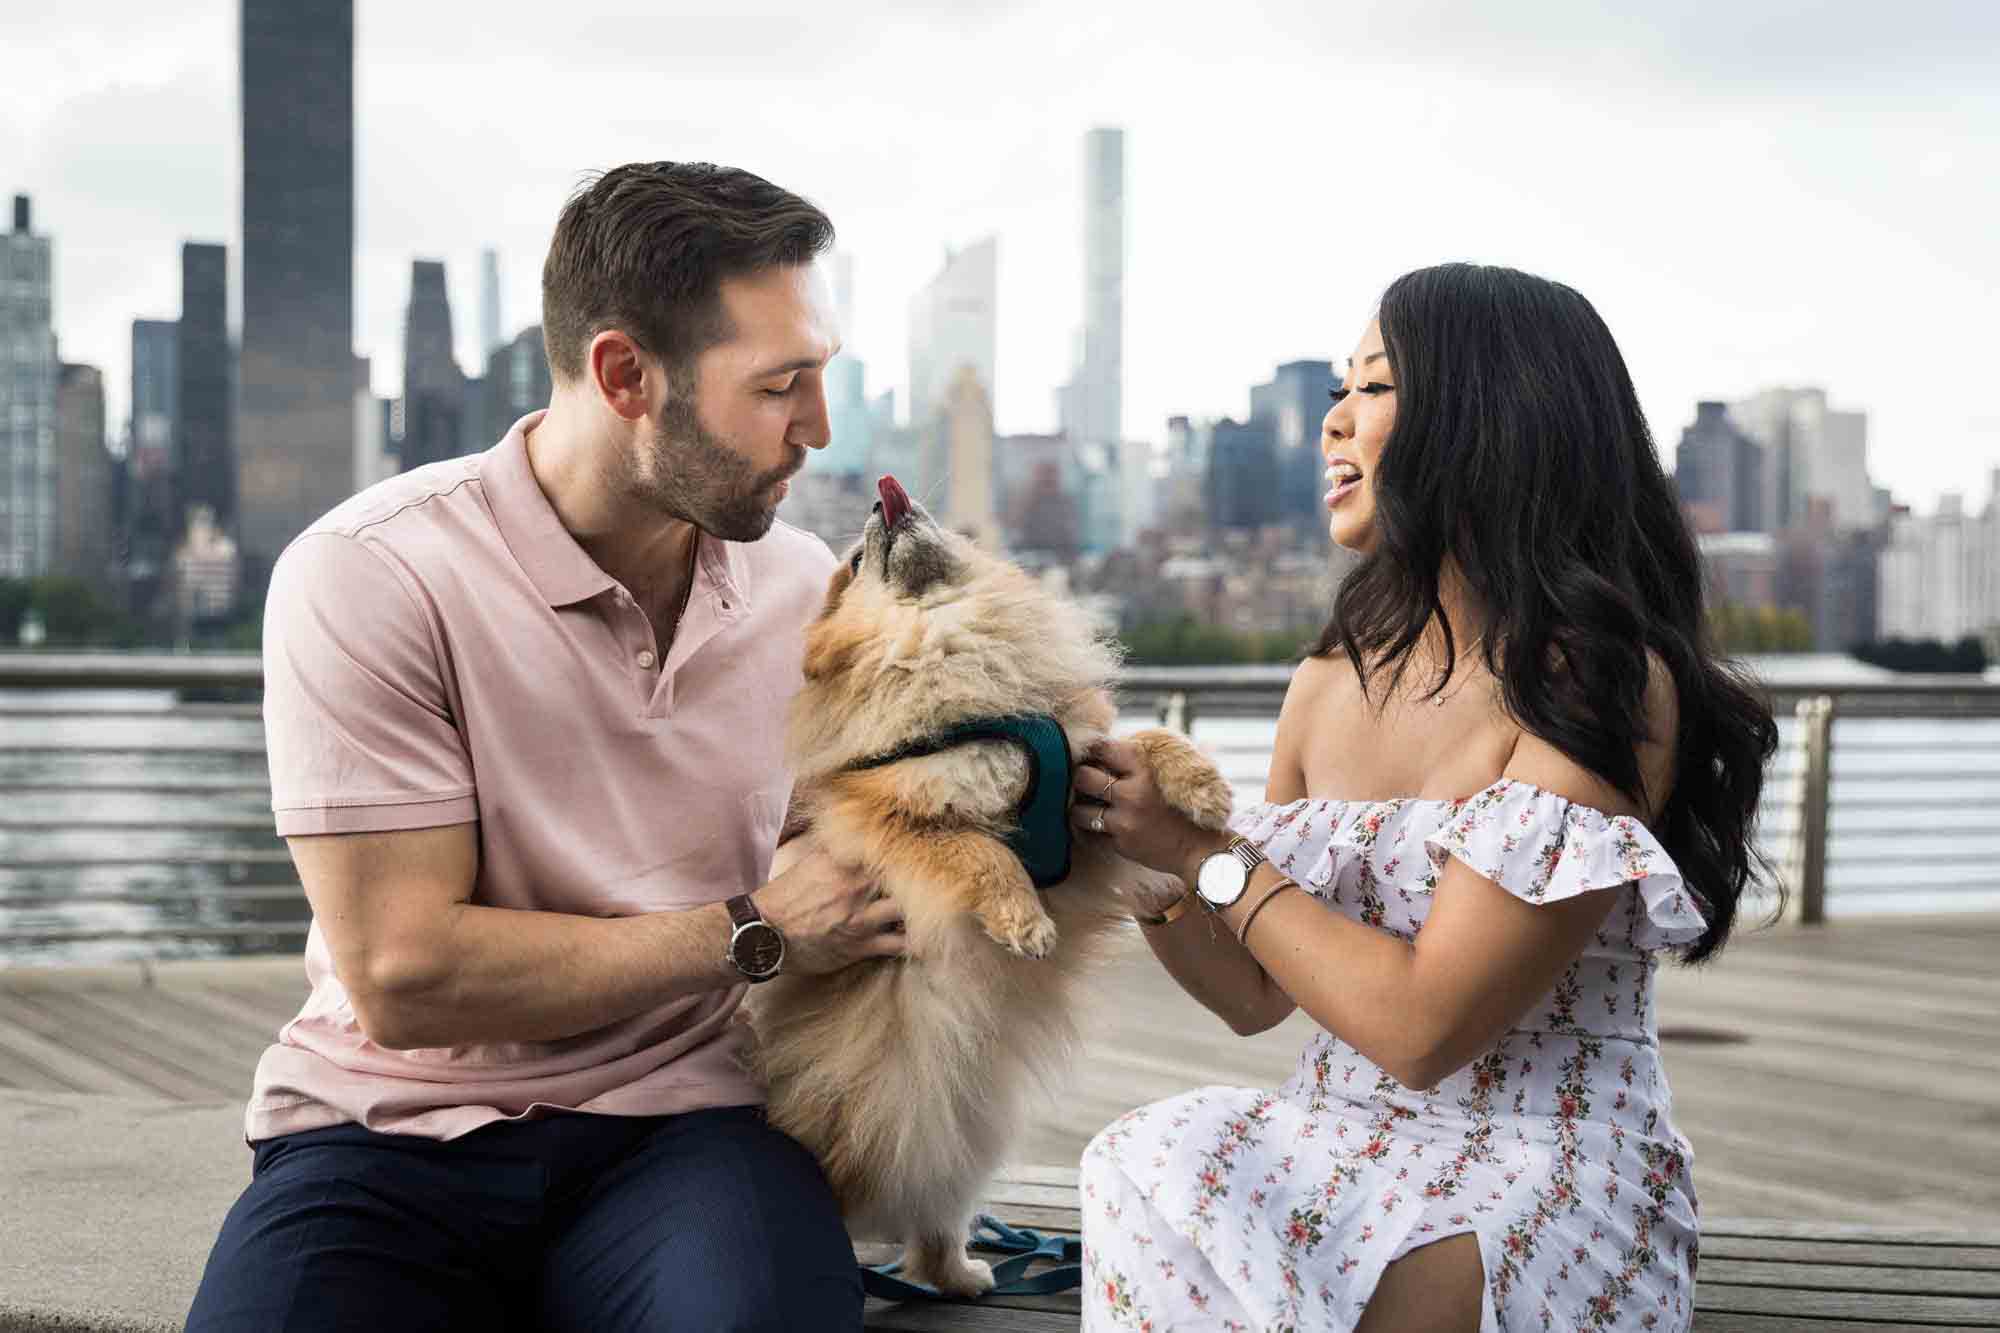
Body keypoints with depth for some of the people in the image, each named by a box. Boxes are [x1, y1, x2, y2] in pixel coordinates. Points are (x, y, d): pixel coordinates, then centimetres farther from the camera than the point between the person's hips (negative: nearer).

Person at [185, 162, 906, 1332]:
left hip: (682, 1129, 3)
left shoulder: (803, 583, 6)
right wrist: (756, 936, -11)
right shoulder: (369, 579, -11)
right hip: (397, 1136, -2)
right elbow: (404, 977, -15)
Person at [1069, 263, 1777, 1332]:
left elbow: (1422, 1027, -19)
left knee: (1163, 1178, -27)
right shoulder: (1331, 683, 7)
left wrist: (1205, 852, -11)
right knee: (1144, 1166, -23)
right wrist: (1138, 861, -2)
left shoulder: (1602, 685, -14)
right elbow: (1255, 997, 15)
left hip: (1540, 1176, -6)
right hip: (1348, 1151, 6)